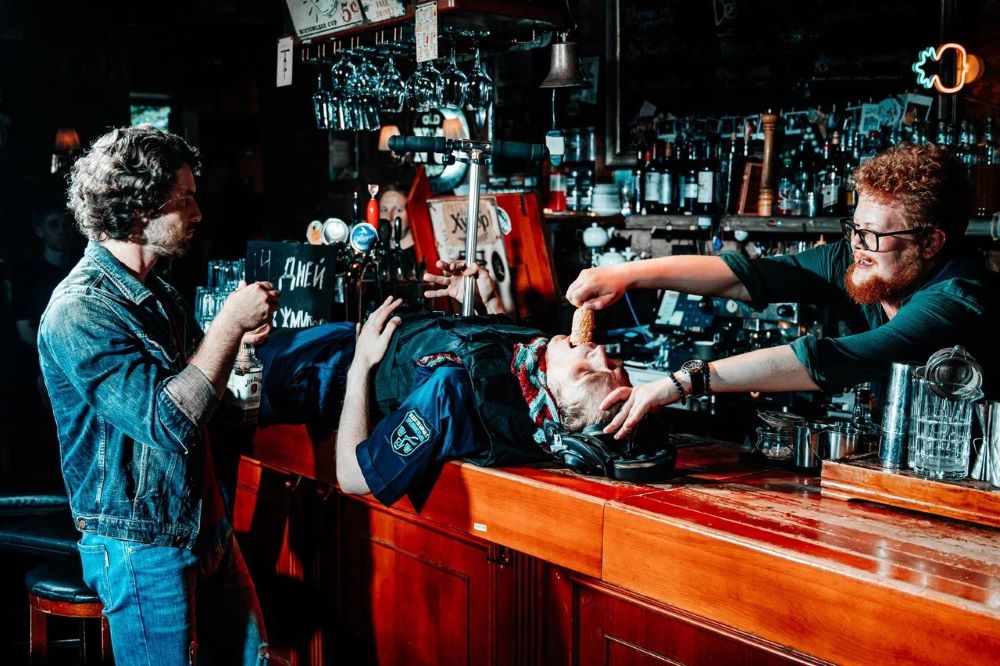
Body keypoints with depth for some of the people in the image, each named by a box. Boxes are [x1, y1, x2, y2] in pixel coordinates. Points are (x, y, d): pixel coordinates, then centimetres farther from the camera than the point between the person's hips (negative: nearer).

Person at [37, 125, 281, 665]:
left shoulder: (157, 293, 9)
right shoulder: (80, 311, -20)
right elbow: (168, 422, -27)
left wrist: (239, 341, 2)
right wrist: (230, 322, -22)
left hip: (202, 528, 9)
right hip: (141, 545, -9)